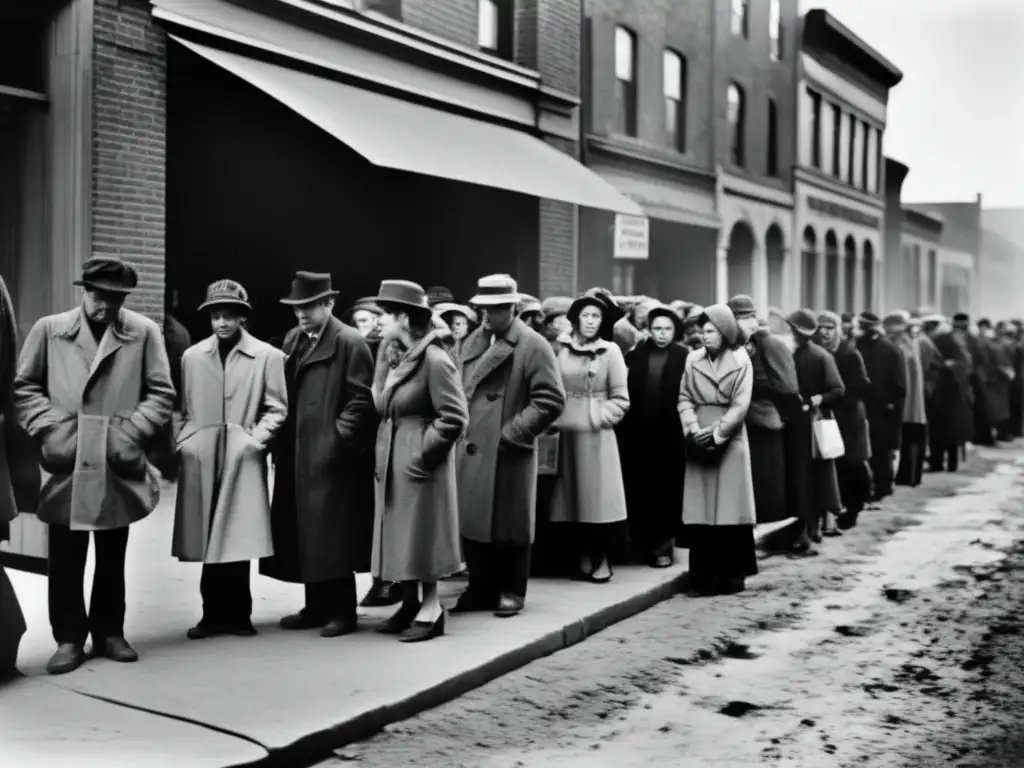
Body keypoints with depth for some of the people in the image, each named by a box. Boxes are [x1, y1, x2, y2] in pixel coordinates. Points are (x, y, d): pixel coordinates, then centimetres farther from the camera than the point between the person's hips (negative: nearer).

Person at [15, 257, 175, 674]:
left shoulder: (144, 332, 1)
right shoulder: (49, 329, 4)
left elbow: (161, 393, 2)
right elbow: (24, 387, 6)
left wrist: (132, 431, -8)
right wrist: (49, 427, -6)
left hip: (117, 462, 0)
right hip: (66, 459, 0)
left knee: (113, 555, 12)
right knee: (66, 556, 2)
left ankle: (109, 632, 24)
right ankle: (69, 638, 12)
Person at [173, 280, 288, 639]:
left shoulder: (268, 356, 0)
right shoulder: (192, 356, 10)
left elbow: (276, 408, 2)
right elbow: (184, 410, 15)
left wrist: (256, 438, -10)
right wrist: (184, 442, 3)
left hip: (243, 459, -3)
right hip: (200, 460, 3)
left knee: (237, 539, -2)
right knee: (208, 540, 4)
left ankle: (235, 614, 10)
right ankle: (216, 614, 13)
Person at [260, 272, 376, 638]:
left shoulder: (349, 342, -8)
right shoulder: (293, 339, 14)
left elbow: (362, 400, -12)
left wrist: (337, 438, -16)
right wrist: (281, 440, 9)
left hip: (332, 457, -7)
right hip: (295, 456, 7)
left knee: (332, 535, -3)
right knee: (304, 534, 11)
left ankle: (342, 611, 7)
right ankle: (316, 607, 21)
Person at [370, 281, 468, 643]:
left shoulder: (434, 359, -17)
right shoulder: (393, 356, 9)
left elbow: (454, 417, -18)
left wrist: (423, 453, -16)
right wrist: (381, 451, 7)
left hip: (418, 461, -8)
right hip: (390, 459, 8)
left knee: (420, 533, -2)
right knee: (399, 534, 12)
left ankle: (431, 610, 8)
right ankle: (410, 603, 22)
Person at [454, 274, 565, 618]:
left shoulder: (533, 345, -8)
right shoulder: (473, 342, 13)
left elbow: (551, 399, -13)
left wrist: (514, 432, -14)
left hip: (508, 452, -6)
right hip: (472, 448, 6)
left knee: (510, 525, 4)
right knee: (473, 522, 8)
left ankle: (511, 592, 16)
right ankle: (481, 589, 20)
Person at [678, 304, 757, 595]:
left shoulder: (741, 362, 0)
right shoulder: (693, 359, 6)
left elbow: (740, 406, -6)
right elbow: (685, 398, 5)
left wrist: (716, 431, -13)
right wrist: (693, 428, -10)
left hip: (729, 441, -2)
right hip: (699, 442, 2)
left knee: (729, 508, -2)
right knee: (700, 510, 0)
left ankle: (732, 575, 4)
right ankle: (704, 576, 4)